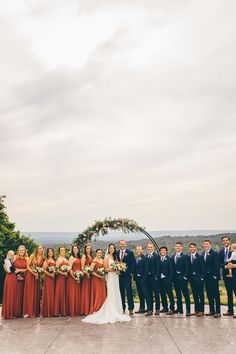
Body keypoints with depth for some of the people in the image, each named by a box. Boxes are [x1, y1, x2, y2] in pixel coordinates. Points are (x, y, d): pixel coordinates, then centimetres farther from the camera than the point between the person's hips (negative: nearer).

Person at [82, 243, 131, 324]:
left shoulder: (115, 257, 16)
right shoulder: (107, 257, -6)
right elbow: (106, 268, -9)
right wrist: (112, 269, -19)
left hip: (116, 276, 7)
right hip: (110, 276, -7)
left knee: (116, 294, 9)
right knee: (111, 294, -6)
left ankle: (116, 311, 15)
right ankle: (111, 313, -1)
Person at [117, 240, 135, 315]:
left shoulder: (130, 253, 2)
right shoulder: (116, 253, 10)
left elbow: (133, 263, -1)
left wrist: (131, 273, -8)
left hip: (127, 275, -3)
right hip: (119, 275, 3)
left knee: (129, 291, -3)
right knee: (121, 292, 7)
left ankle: (131, 308, 2)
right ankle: (122, 308, 15)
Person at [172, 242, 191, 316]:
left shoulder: (185, 256, -4)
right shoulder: (173, 257, 12)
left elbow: (187, 268, -7)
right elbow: (172, 267, 12)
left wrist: (185, 276, -13)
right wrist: (173, 277, 6)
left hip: (182, 277, -6)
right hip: (175, 278, 6)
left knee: (186, 294, -4)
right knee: (178, 294, 12)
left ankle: (188, 310, -2)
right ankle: (179, 309, 19)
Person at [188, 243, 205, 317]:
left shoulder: (200, 257, -5)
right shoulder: (188, 257, 9)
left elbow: (202, 268, -8)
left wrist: (202, 277, -12)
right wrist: (189, 277, 4)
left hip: (199, 278, -5)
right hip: (192, 278, 5)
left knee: (201, 295, 0)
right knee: (195, 295, 10)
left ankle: (201, 310, 5)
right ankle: (196, 310, 17)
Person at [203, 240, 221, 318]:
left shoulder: (214, 253, -7)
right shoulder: (202, 254, 11)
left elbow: (217, 265, -11)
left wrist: (215, 276, -16)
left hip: (213, 277, -6)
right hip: (206, 277, 6)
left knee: (216, 294, -2)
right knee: (209, 295, 10)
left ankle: (218, 312, 2)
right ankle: (212, 310, 18)